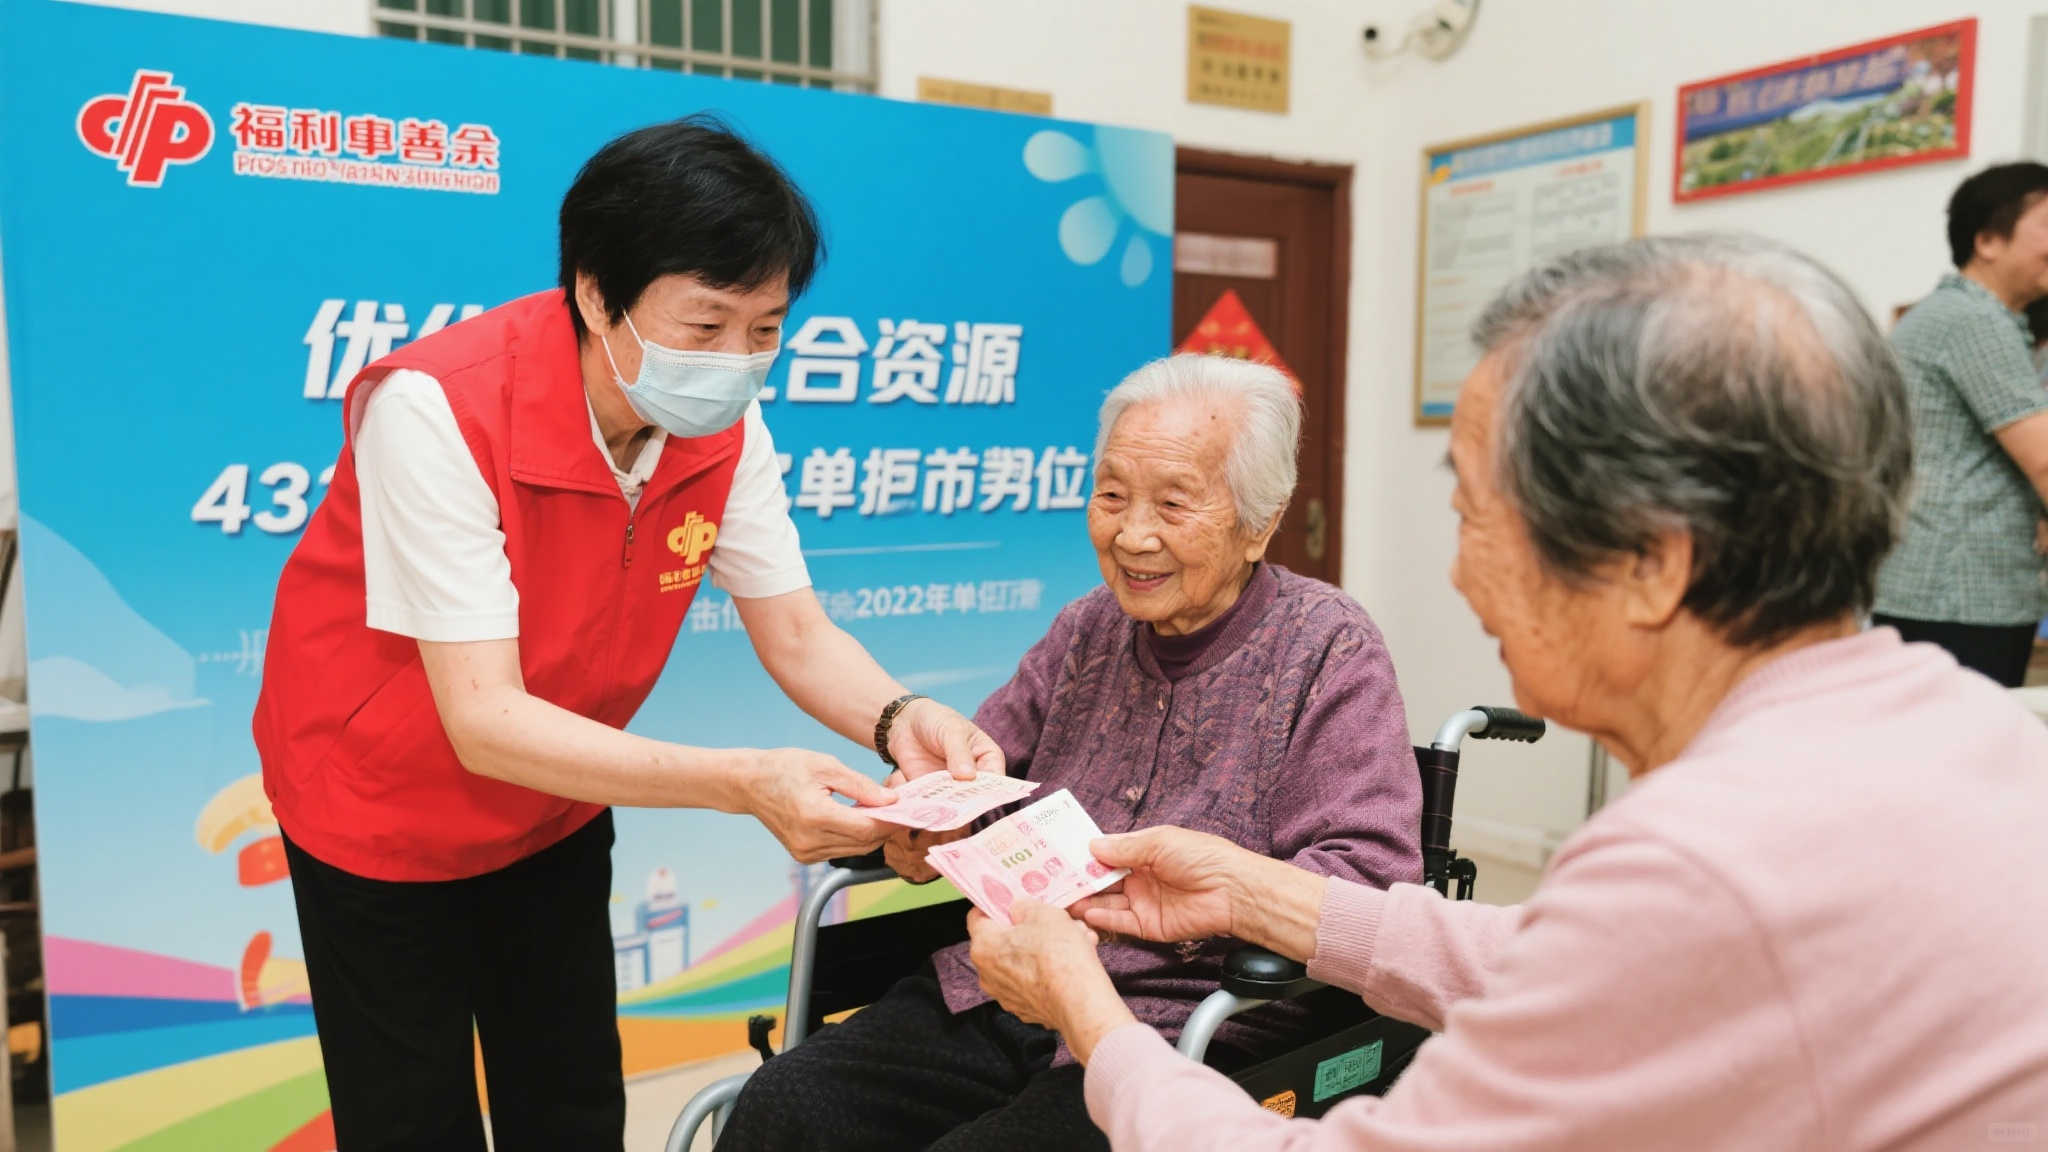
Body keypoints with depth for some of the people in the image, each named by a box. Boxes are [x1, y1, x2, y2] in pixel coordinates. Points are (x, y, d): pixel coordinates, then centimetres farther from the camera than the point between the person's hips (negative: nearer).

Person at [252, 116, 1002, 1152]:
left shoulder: (726, 424, -16)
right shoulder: (437, 409, -32)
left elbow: (797, 638, -10)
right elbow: (485, 721, -35)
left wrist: (899, 719, -32)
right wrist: (744, 783, -45)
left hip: (555, 809, 5)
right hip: (383, 808, -4)